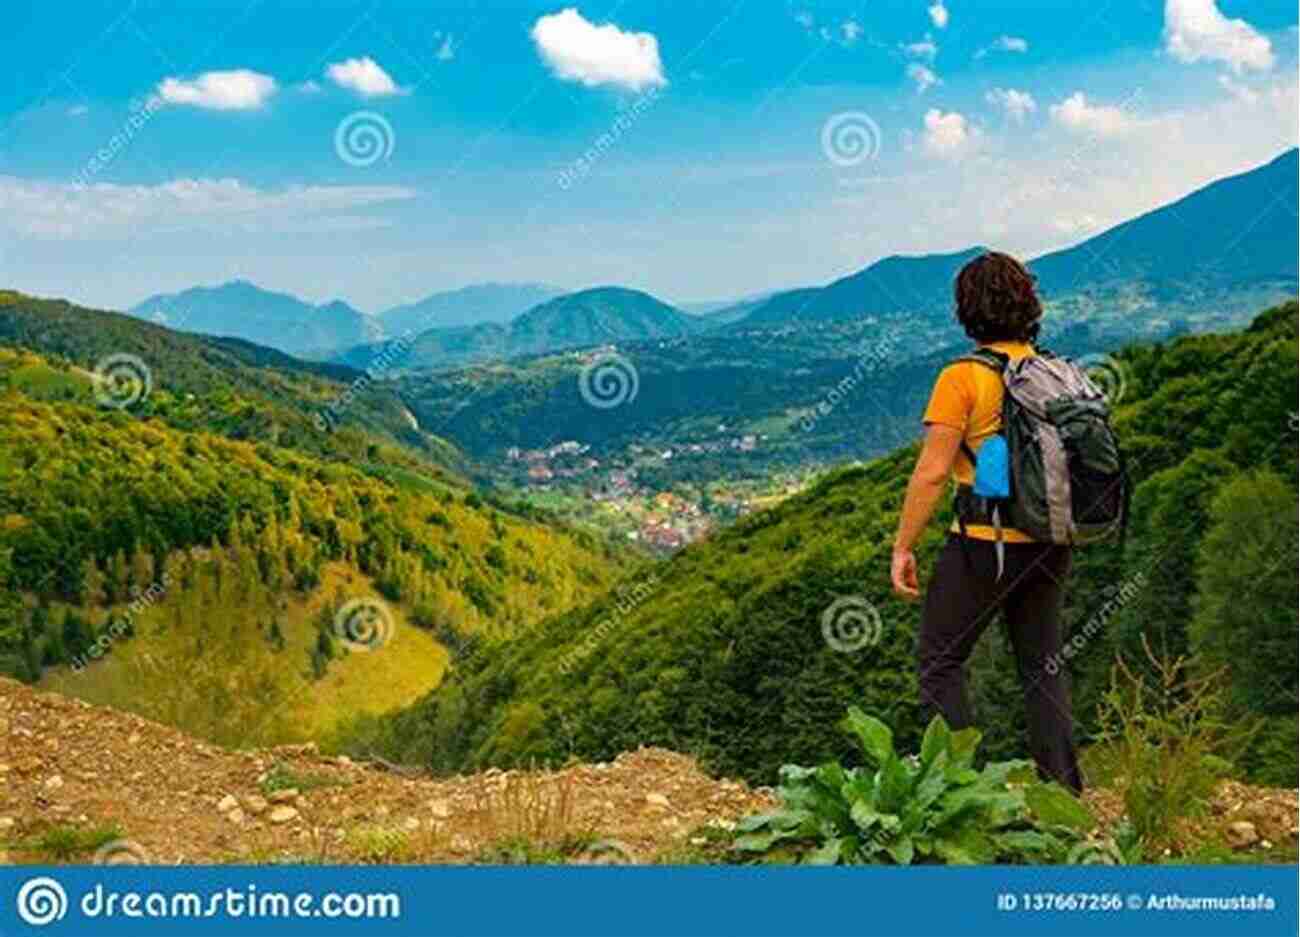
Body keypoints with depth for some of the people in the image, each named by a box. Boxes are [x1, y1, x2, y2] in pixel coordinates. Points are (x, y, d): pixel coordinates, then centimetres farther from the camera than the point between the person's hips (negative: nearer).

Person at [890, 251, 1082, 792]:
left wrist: (902, 547, -10)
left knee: (940, 660, 7)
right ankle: (1064, 787, 20)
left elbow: (932, 472, -17)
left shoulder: (963, 378, -13)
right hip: (1049, 543, 6)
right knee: (1044, 664, 16)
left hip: (984, 544, -6)